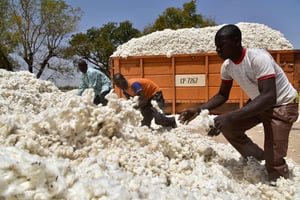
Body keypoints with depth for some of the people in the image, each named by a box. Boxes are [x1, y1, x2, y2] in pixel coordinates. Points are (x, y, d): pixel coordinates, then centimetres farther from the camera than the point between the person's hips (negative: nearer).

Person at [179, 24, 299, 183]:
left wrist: (231, 117, -53)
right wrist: (198, 109, -15)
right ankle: (258, 159, 14)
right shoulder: (227, 66, -11)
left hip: (282, 105, -7)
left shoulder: (258, 58, -34)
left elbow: (269, 97, -43)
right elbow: (223, 95, 1)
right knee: (228, 127, -5)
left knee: (274, 160, -14)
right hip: (259, 103, 7)